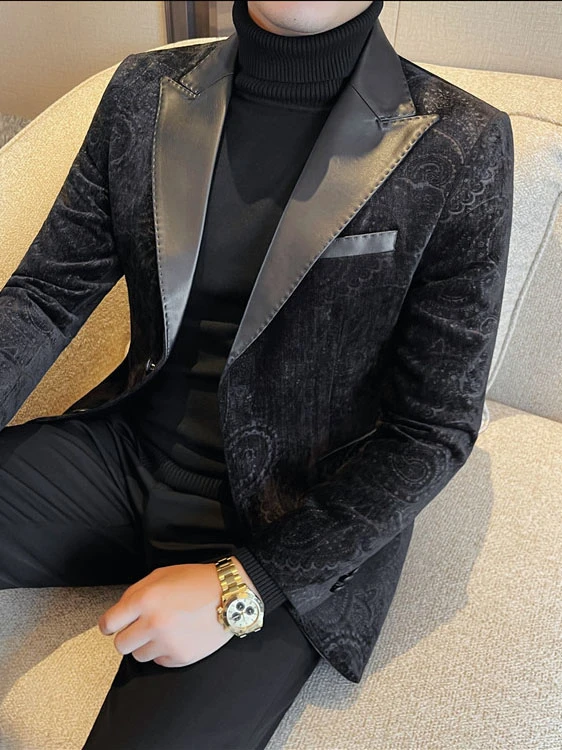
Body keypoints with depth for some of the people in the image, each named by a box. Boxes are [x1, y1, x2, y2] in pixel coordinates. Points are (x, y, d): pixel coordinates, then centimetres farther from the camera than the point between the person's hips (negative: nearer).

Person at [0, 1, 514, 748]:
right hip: (128, 454, 4)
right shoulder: (144, 92, 1)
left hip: (294, 530, -3)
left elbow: (435, 429, -11)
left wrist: (243, 587, -16)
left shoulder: (461, 147, -12)